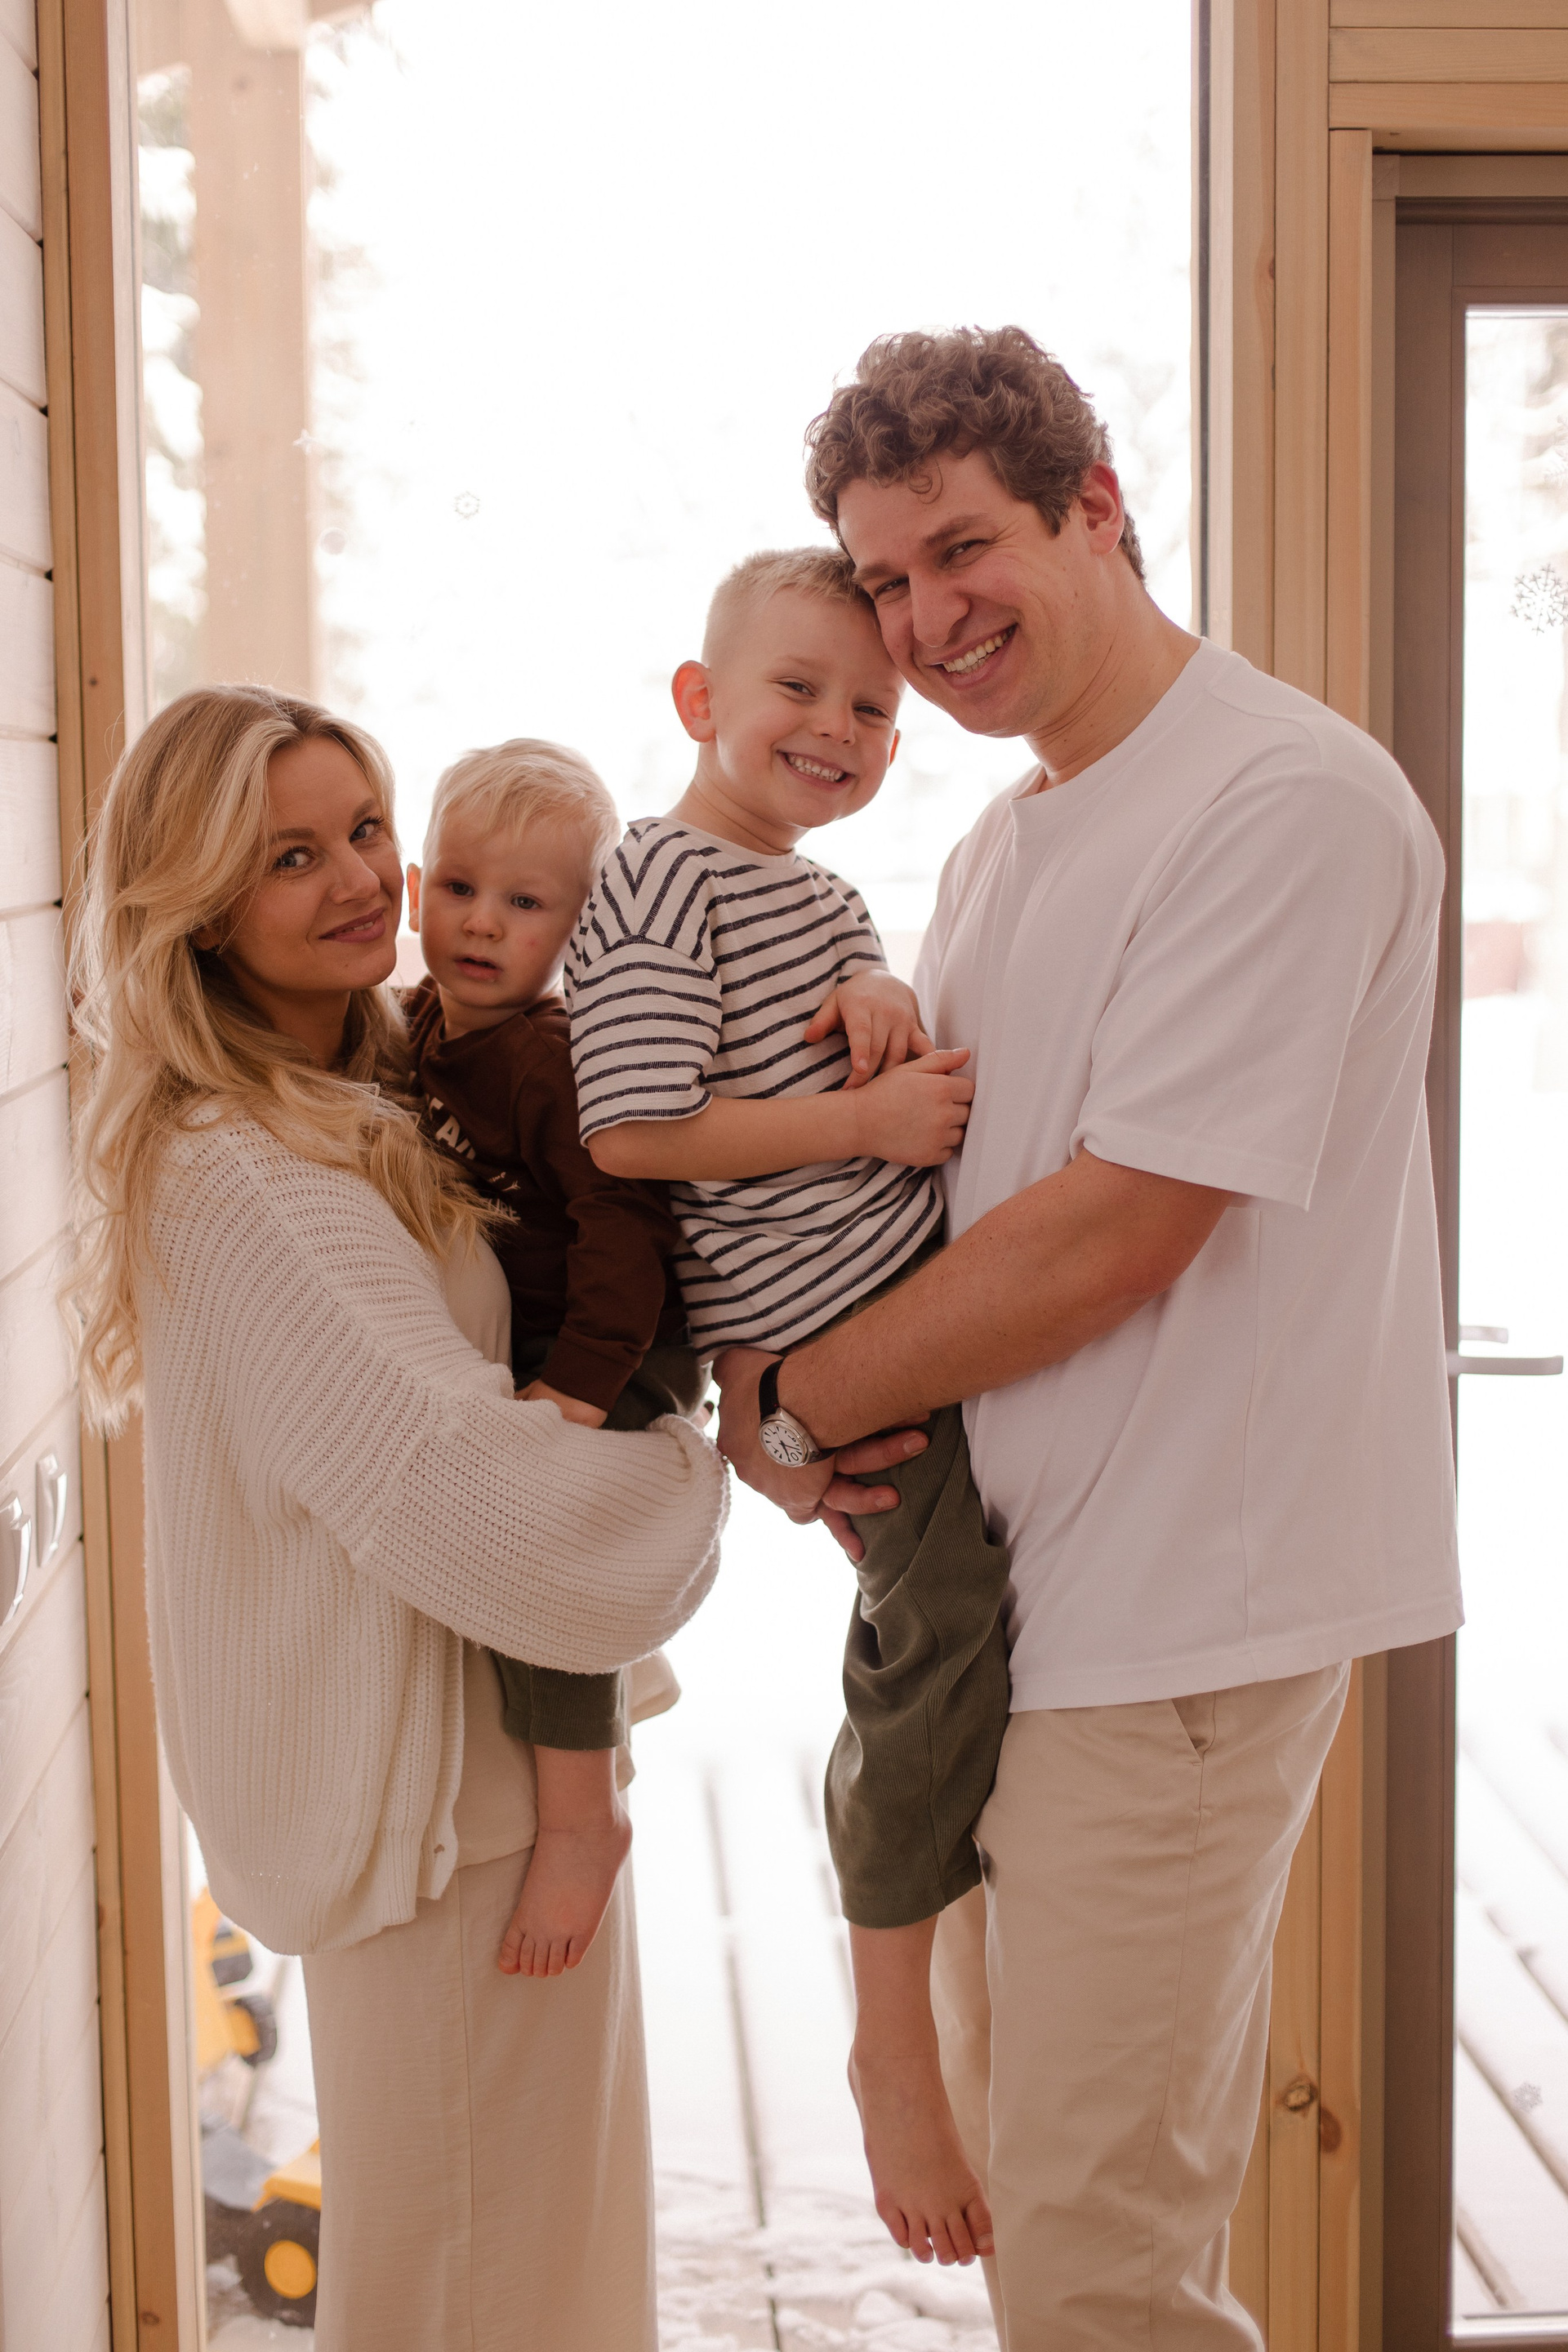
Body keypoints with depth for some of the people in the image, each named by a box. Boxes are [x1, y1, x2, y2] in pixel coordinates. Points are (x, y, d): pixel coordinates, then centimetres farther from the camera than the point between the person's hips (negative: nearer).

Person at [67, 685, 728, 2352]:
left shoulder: (376, 1100, 9)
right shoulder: (246, 1181, -23)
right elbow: (465, 1491, -30)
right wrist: (724, 1460, -15)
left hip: (482, 1750, 10)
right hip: (434, 1789, -10)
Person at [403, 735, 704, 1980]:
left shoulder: (559, 1059, -20)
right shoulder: (409, 1031, 5)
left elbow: (625, 1226, -25)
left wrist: (579, 1386, -29)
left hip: (616, 1348, -9)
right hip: (496, 1341, 10)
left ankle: (584, 1813, -14)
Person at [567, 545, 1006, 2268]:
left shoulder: (824, 895, 17)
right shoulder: (660, 883, -13)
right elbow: (633, 1132, -22)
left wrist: (893, 1000, -5)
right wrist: (865, 1118, -20)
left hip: (924, 1277, 9)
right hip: (821, 1332, -9)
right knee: (940, 1636, -7)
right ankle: (892, 2034, 7)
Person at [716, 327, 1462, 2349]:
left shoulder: (1288, 800, -15)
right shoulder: (998, 853, 15)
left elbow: (1118, 1230, -20)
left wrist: (782, 1403, -11)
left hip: (1178, 1621, -9)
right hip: (1009, 1582, 9)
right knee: (1011, 2178, 18)